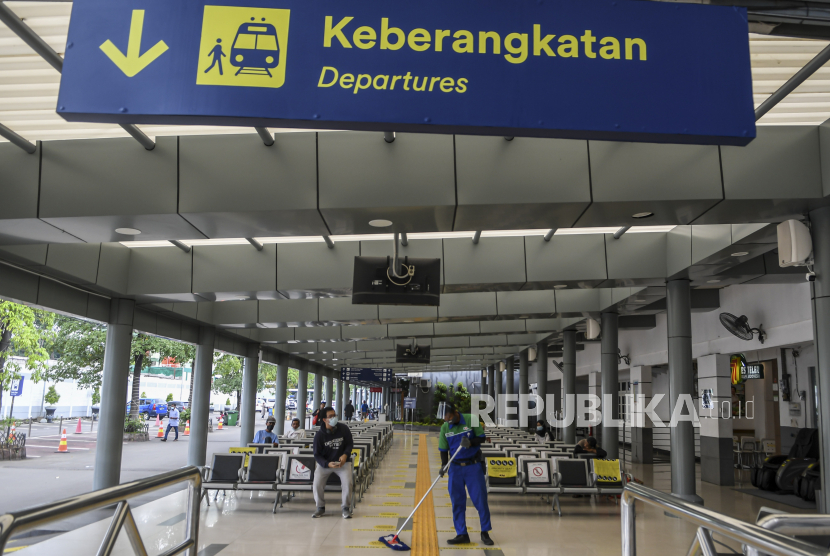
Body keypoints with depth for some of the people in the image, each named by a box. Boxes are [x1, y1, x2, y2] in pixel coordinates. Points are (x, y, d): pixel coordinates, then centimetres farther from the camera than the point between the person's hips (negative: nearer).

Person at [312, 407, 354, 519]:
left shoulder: (343, 429, -4)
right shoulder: (319, 435, -9)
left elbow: (350, 443, 7)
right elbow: (317, 455, -5)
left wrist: (345, 455, -12)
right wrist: (328, 464, -21)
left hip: (342, 462, 0)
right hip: (325, 463, 0)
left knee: (347, 482, -24)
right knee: (317, 484, -21)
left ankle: (346, 508, -3)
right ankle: (321, 508, 5)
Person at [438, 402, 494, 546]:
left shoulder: (471, 420, -8)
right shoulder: (445, 427, 0)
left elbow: (481, 438, -3)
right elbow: (443, 449, 3)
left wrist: (470, 442, -21)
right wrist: (444, 465, -11)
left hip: (474, 466, -2)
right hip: (455, 468, 3)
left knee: (480, 499, -1)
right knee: (457, 502, 3)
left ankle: (485, 532, 14)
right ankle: (462, 534, 13)